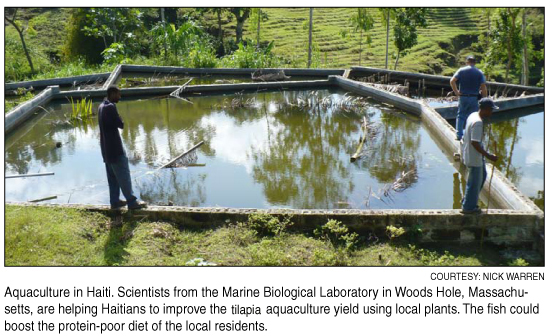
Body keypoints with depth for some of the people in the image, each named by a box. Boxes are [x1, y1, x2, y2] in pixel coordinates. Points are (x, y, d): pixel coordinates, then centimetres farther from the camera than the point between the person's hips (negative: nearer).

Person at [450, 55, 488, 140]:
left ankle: (459, 135, 9)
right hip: (474, 98, 0)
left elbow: (452, 81, -13)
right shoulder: (480, 73, 0)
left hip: (463, 97, 0)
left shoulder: (461, 70, -1)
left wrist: (456, 92, -4)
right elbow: (483, 87, -7)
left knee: (461, 116, 11)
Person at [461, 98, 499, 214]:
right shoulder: (478, 123, -27)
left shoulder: (473, 115, 4)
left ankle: (468, 200, 34)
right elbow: (475, 143, -29)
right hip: (474, 158, -10)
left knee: (482, 176, 24)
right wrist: (488, 156, -23)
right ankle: (468, 207, 20)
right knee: (475, 182, 4)